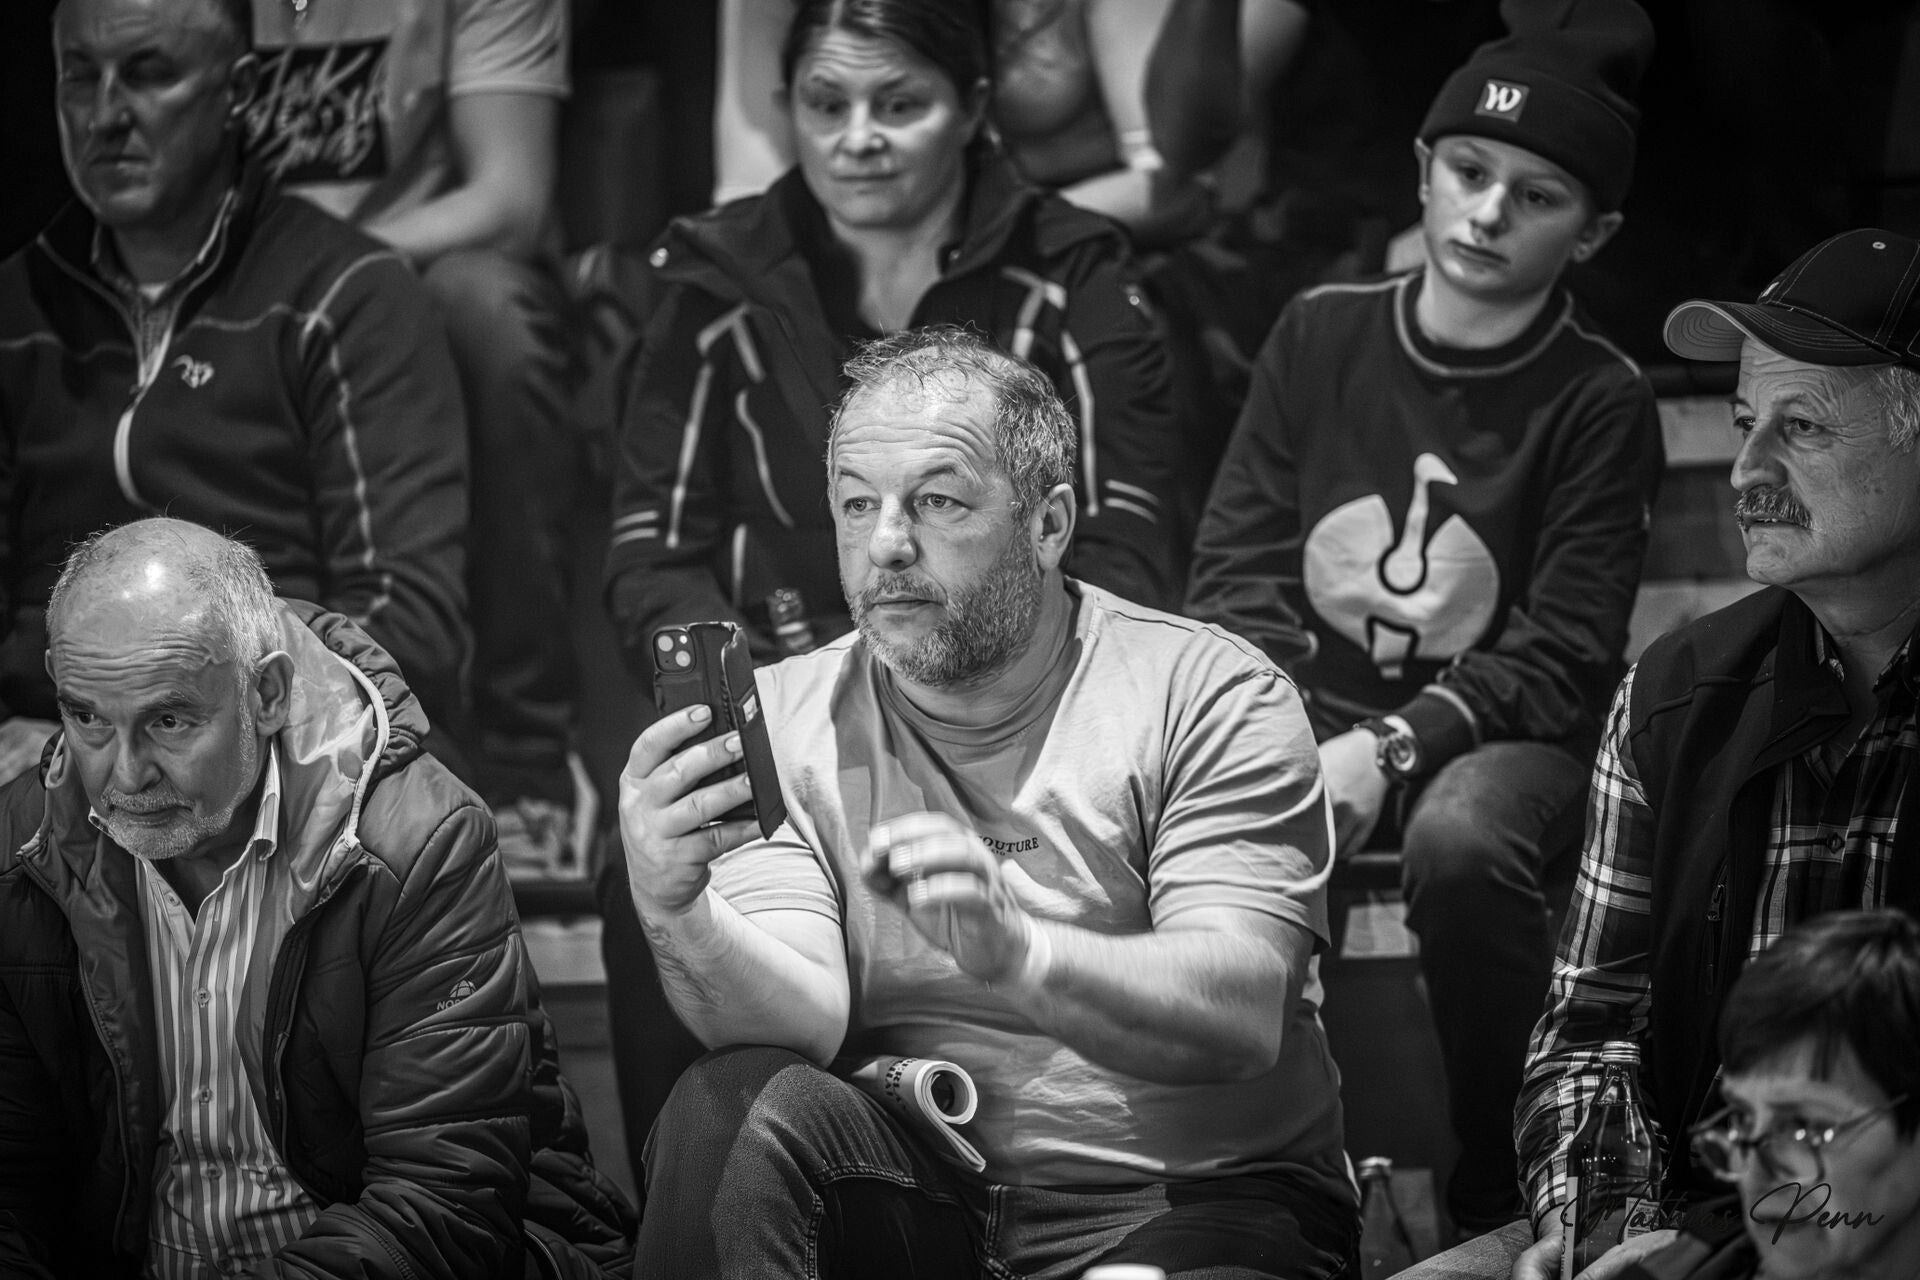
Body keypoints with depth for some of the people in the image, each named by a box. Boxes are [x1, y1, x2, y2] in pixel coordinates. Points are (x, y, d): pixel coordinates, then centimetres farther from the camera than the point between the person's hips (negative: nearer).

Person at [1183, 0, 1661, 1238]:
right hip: (1307, 706, 3)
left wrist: (1390, 747, -21)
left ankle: (1500, 1198, -19)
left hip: (1492, 730, -3)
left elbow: (1562, 654, -7)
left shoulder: (1601, 404, -4)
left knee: (1462, 840, -38)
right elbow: (1234, 567, 5)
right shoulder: (1322, 335, 7)